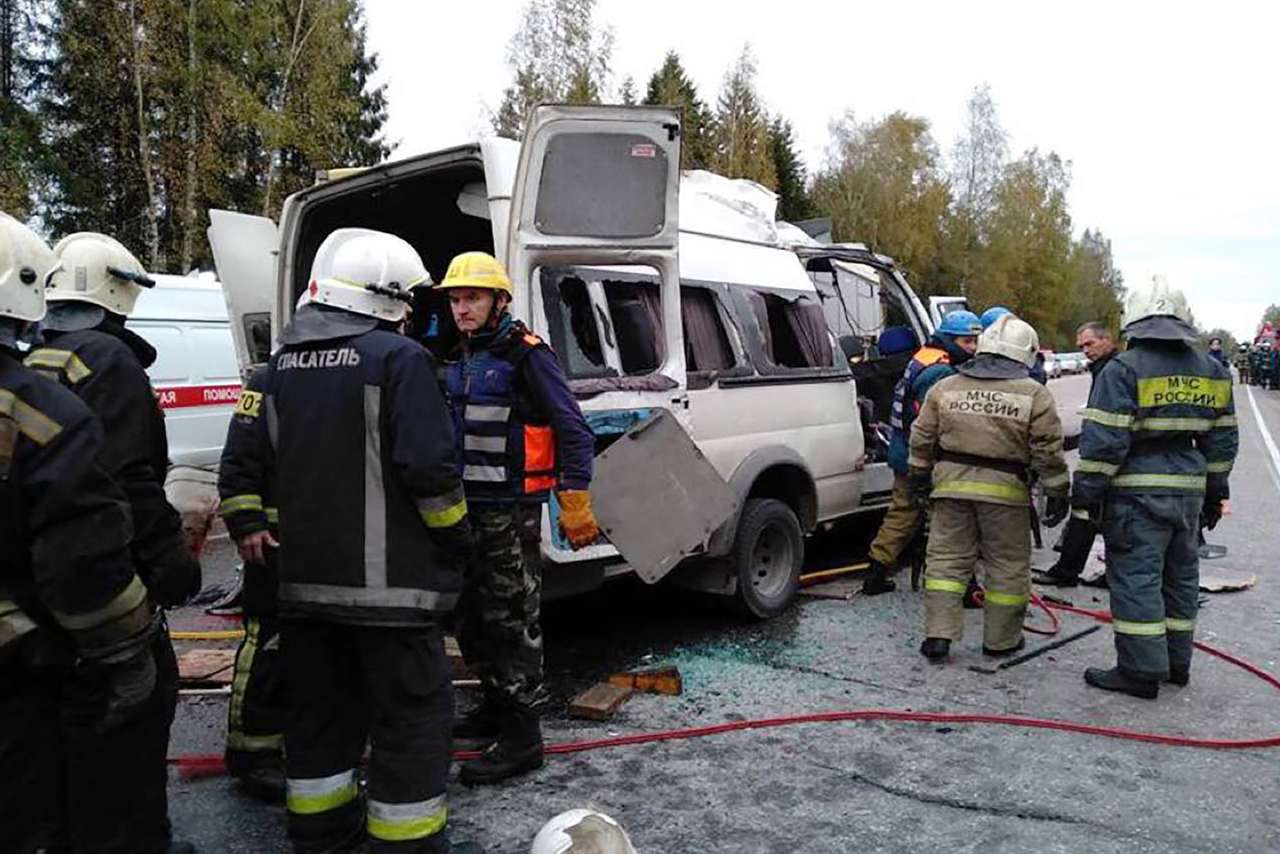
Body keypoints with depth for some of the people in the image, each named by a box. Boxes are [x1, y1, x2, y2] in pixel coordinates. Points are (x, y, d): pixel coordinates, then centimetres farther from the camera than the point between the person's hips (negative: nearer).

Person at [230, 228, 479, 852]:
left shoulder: (281, 366, 11)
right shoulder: (398, 358, -12)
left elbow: (253, 462, 13)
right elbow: (428, 466, -19)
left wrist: (257, 530, 22)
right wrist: (456, 534, -5)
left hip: (304, 576, 7)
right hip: (387, 580, -7)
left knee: (319, 708, 19)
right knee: (412, 713, 4)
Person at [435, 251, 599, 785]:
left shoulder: (526, 355, -12)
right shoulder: (460, 359, 14)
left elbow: (575, 433, -14)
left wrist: (574, 503, -18)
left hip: (510, 511, -9)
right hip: (466, 507, 9)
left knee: (510, 621, -3)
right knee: (471, 616, 18)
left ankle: (521, 737, 8)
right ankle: (495, 707, 35)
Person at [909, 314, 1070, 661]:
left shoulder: (945, 388, 7)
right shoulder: (1034, 395, -2)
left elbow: (922, 439, 9)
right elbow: (1048, 452, -4)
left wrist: (919, 478, 19)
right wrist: (1057, 494, 4)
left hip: (951, 484, 3)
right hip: (1004, 489, -2)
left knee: (947, 560, 8)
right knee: (1007, 567, 11)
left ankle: (938, 636, 5)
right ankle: (1001, 640, 20)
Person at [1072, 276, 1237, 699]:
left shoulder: (1124, 369, -11)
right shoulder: (1212, 371, 10)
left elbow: (1104, 439, -16)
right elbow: (1222, 439, 15)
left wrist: (1086, 491, -9)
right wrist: (1215, 493, 22)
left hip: (1138, 490, -7)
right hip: (1189, 491, 7)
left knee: (1136, 578, -1)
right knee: (1180, 576, 17)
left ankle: (1142, 671, 3)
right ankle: (1177, 662, 29)